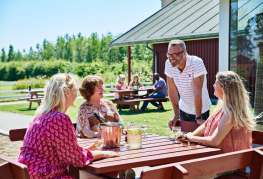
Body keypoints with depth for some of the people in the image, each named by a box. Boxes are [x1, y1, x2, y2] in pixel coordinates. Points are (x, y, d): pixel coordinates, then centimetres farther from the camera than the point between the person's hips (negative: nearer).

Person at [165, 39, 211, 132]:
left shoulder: (196, 63, -26)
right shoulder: (168, 64, -12)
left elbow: (197, 92, -25)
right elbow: (172, 90, -5)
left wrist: (198, 117, -21)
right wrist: (176, 115, -3)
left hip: (201, 110, -4)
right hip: (183, 110, 4)